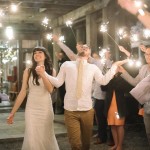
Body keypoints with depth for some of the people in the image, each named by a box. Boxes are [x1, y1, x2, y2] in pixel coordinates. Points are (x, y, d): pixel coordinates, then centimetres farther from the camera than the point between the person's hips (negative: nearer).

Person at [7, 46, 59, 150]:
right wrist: (13, 112, -3)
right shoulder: (28, 71, 0)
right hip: (32, 108, 0)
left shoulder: (51, 71, 2)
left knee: (46, 137, 8)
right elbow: (23, 92, 0)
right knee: (32, 138, 0)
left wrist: (43, 74, -24)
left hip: (46, 108, 0)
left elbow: (50, 89, -12)